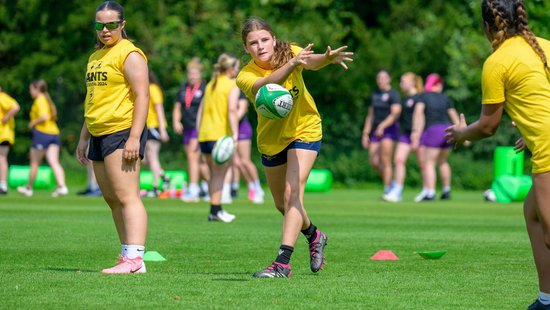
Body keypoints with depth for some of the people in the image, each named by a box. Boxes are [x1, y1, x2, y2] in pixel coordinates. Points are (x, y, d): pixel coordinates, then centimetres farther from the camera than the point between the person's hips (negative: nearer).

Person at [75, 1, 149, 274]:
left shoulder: (129, 54, -8)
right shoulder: (96, 57, 20)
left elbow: (142, 96, -15)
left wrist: (134, 138, -22)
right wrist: (84, 138, 24)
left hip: (123, 131, -10)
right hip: (99, 135, 10)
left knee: (126, 196, -16)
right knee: (111, 198, 9)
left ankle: (134, 259, -22)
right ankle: (127, 255, 13)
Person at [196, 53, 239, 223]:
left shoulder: (211, 85, 18)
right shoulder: (232, 85, -3)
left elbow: (201, 111, 18)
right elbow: (232, 109, -17)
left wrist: (199, 133, 20)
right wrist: (235, 133, -23)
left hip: (204, 134, 7)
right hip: (220, 135, -7)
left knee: (214, 174, 15)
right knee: (219, 174, -4)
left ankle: (216, 209, 17)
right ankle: (215, 210, -8)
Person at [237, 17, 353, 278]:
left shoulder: (289, 52, -17)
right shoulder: (245, 76, -21)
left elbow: (311, 62, -39)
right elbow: (265, 85, -44)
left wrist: (328, 58, -63)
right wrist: (292, 64, -61)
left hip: (304, 131, -3)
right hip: (271, 139, 3)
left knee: (292, 194, -20)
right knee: (282, 204, 17)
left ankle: (283, 263, -23)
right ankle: (314, 236, 46)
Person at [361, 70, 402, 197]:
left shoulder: (393, 94, -5)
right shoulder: (375, 95, 17)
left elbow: (395, 114, -15)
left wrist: (382, 126, -26)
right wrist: (365, 133, 17)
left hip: (389, 128, -7)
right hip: (376, 131, 7)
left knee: (385, 161, -11)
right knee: (374, 162, -1)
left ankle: (387, 190, -7)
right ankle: (390, 182, 18)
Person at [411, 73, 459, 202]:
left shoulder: (424, 96, 5)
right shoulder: (445, 98, 15)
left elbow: (418, 111, -10)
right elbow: (454, 116, 16)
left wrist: (415, 131, -15)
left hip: (433, 130, -4)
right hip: (448, 129, 4)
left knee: (429, 162, -4)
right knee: (443, 161, 21)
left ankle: (430, 192, -17)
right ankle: (446, 190, 22)